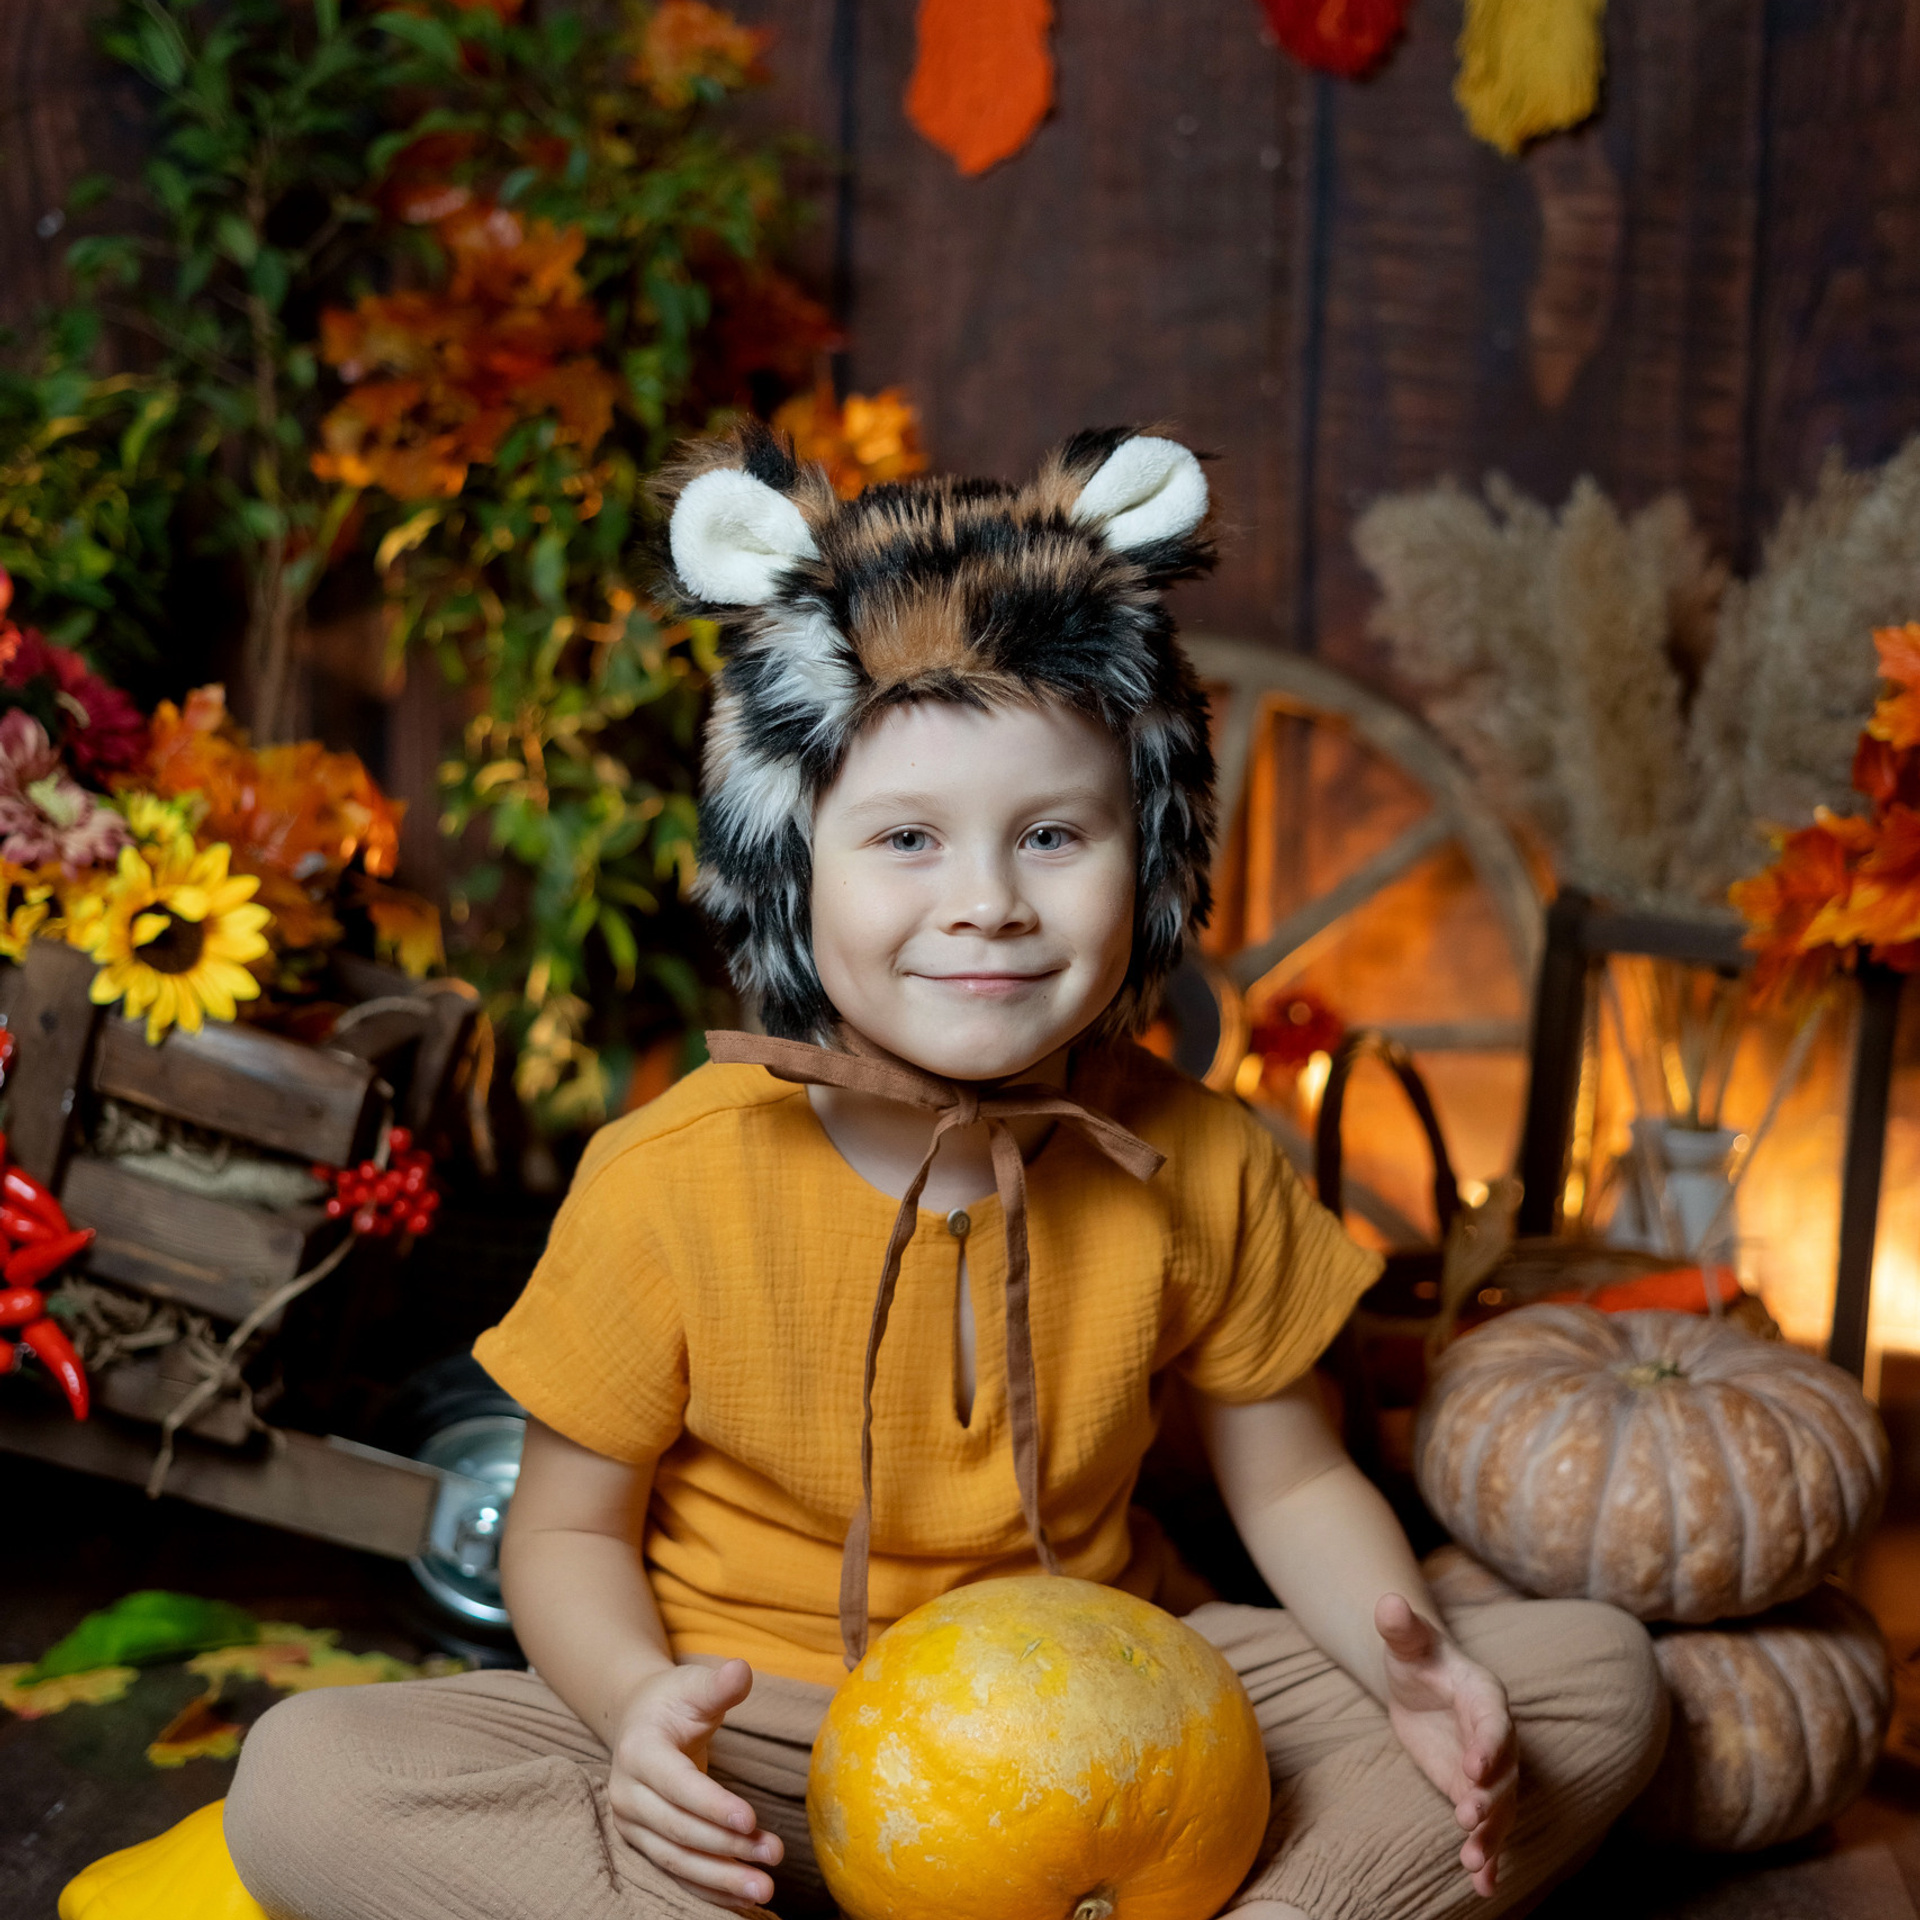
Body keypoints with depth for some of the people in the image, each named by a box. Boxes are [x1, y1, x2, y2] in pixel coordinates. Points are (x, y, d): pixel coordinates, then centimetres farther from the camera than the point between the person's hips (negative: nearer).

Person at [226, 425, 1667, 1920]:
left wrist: (1407, 1662, -17)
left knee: (1599, 1677, -10)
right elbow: (570, 1527, -5)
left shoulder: (1198, 1168, -8)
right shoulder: (673, 1182, -15)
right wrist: (638, 1702, -26)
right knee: (304, 1781, -26)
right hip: (761, 1759, -1)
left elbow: (1292, 1480, 3)